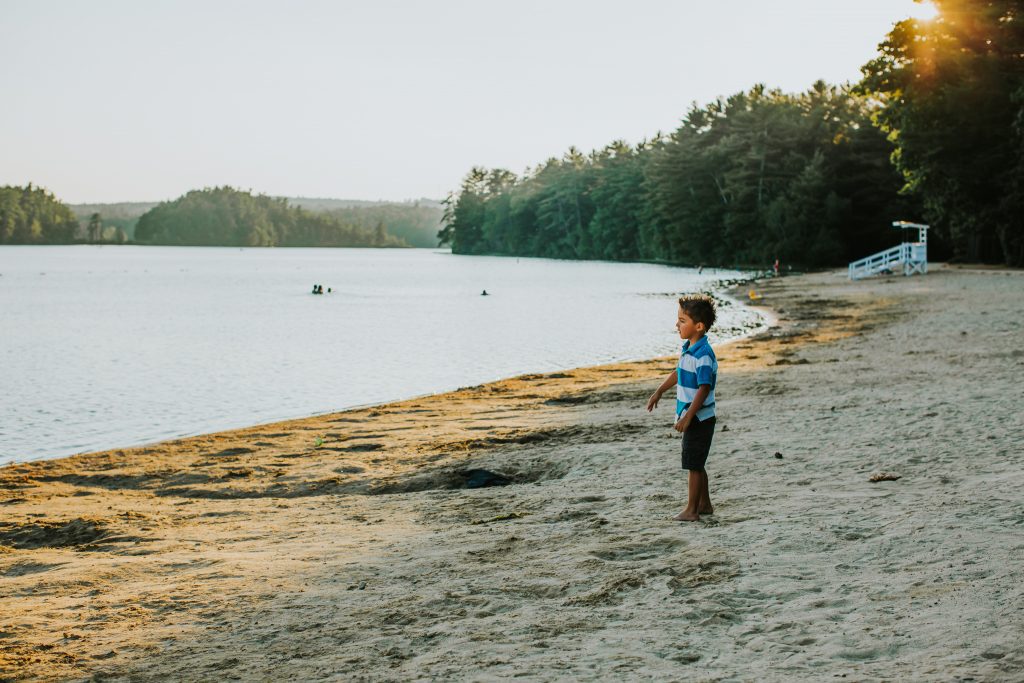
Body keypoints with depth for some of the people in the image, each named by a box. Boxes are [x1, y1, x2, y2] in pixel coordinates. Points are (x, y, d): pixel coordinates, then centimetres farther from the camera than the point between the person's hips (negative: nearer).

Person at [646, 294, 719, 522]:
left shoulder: (703, 355, -23)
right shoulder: (688, 348, 7)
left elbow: (704, 389, -25)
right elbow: (679, 372, 24)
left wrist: (688, 417, -25)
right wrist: (659, 391, 27)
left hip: (699, 418, -9)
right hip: (691, 418, 9)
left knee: (693, 465, -1)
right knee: (696, 465, 17)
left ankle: (691, 510, 7)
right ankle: (705, 504, 27)